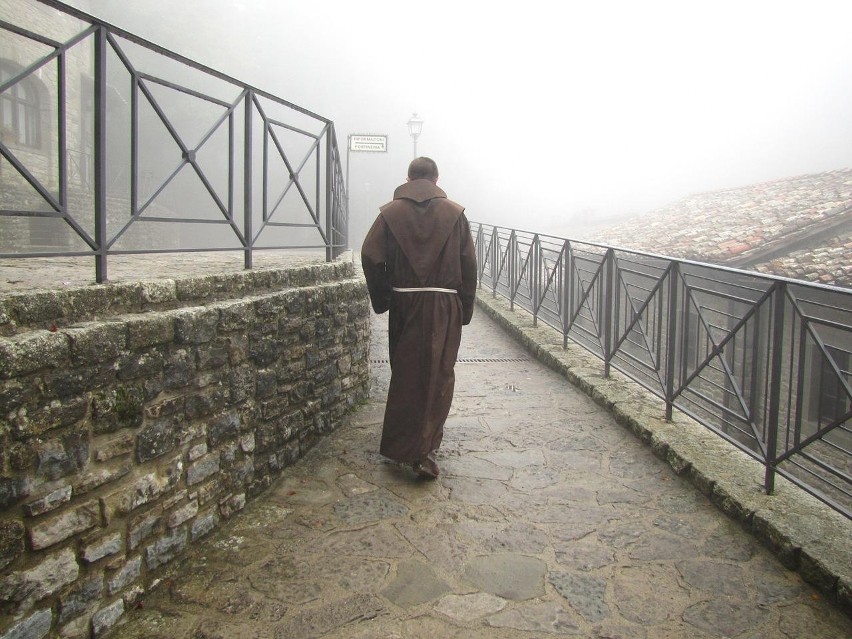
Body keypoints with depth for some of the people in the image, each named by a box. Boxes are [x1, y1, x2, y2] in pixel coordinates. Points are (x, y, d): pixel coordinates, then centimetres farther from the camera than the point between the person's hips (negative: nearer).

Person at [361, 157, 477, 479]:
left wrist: (382, 300, 4)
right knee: (439, 375, 3)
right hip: (444, 304, -1)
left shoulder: (390, 213, 2)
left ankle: (403, 443, 27)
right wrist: (465, 308, 6)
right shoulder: (455, 213, 2)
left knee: (405, 372, 14)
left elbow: (370, 256, -6)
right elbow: (469, 264, -1)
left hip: (404, 302, 1)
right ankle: (424, 448, -3)